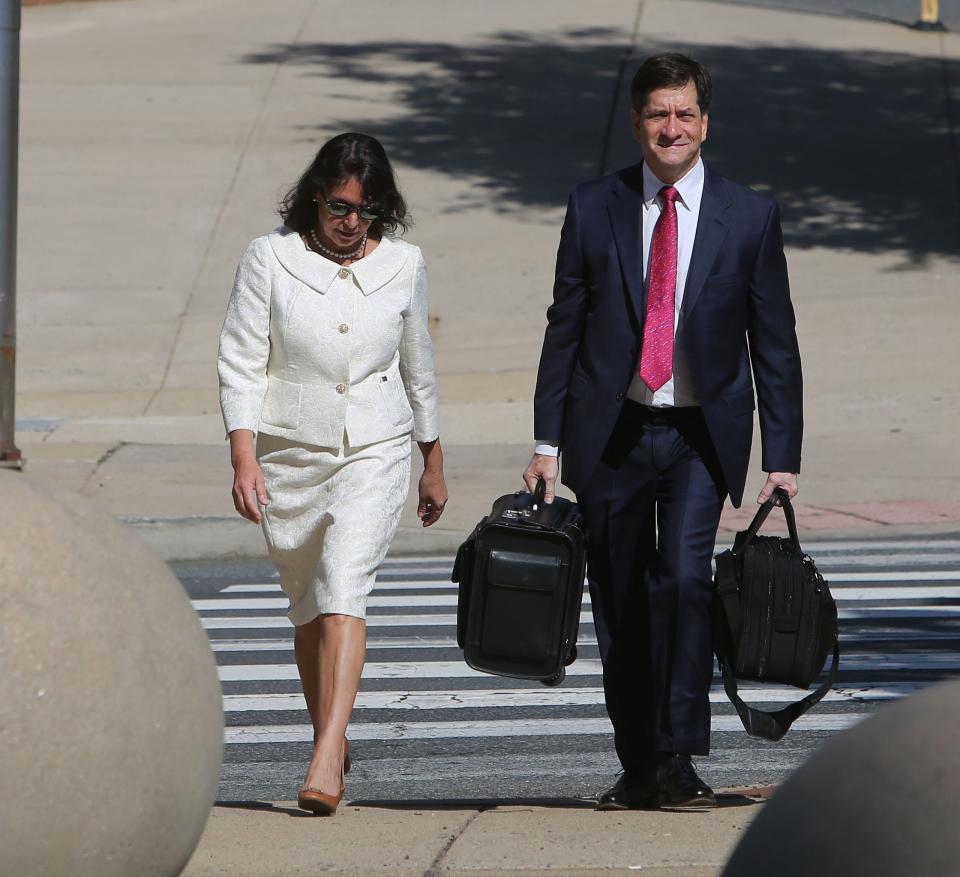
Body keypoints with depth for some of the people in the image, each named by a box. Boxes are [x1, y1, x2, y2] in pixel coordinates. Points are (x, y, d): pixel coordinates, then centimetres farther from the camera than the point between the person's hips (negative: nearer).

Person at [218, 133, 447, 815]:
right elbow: (240, 364, -4)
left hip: (376, 452, -1)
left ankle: (327, 760, -28)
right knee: (309, 604, 11)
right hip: (289, 453, 1)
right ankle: (330, 738, 31)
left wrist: (434, 464, 22)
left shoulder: (404, 265, 3)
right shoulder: (270, 259, -3)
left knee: (344, 587, -19)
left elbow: (418, 368, 15)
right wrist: (244, 460, -14)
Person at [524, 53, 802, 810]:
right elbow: (565, 328, 7)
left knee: (683, 579, -21)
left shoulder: (749, 217, 1)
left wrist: (782, 457, -2)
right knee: (620, 602, 6)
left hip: (699, 436, -2)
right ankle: (639, 768, 18)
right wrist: (548, 441, 3)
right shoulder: (594, 209, 3)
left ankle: (680, 759, -19)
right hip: (612, 433, 2)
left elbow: (775, 343, 3)